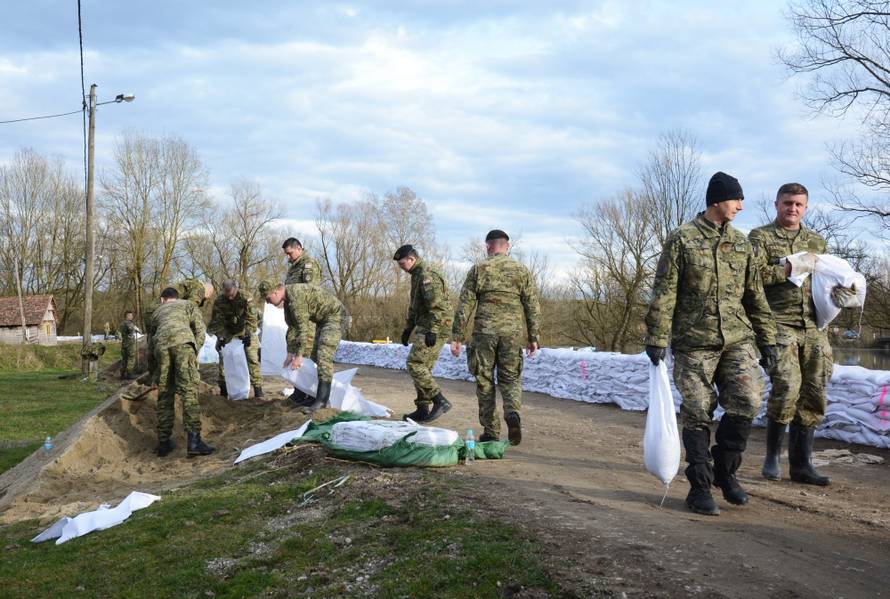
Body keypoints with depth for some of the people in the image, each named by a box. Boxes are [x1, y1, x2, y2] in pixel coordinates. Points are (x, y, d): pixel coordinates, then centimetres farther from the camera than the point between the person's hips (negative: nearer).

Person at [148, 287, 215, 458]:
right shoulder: (188, 304, 31)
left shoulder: (157, 312, 38)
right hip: (182, 342, -3)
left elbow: (150, 343, 38)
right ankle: (194, 441, -20)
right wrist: (192, 356, 15)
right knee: (189, 392, -9)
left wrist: (154, 376, 44)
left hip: (161, 346, 3)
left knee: (164, 396, 13)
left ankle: (163, 443, 17)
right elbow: (200, 331, 14)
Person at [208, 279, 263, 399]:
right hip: (227, 331, 2)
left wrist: (248, 334, -32)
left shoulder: (245, 298, -24)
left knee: (252, 358, -10)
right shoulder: (219, 301, -16)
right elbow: (217, 321, -14)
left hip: (244, 330, -2)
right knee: (223, 357, 0)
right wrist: (220, 337, -25)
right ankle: (223, 385, 13)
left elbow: (251, 318, -24)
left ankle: (257, 387, -6)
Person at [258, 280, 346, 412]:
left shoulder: (295, 295, -26)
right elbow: (292, 327, 13)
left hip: (333, 315, -11)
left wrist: (299, 355, -23)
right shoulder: (287, 300, 6)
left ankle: (323, 399, -22)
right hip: (322, 319, 11)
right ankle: (314, 395, 15)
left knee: (324, 356, -19)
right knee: (315, 357, 11)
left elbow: (303, 327, -27)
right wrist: (290, 354, 10)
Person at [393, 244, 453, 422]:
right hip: (425, 328, 10)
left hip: (434, 329, -10)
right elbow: (414, 306, 28)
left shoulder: (427, 275, -15)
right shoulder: (417, 276, 19)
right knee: (423, 367, 11)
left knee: (415, 364, -13)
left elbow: (437, 305, -23)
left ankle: (440, 401, -13)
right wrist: (408, 328, 26)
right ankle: (423, 410, 15)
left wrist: (432, 331, -26)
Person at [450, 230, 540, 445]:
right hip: (512, 334, 1)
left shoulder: (478, 270, 3)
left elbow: (464, 306, -1)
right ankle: (512, 412, -15)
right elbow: (532, 307, 5)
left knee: (485, 381, 9)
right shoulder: (521, 271, 7)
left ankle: (491, 432, 11)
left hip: (484, 332, -1)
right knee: (510, 378, 13)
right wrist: (533, 337, 11)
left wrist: (456, 337, 2)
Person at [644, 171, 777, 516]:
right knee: (697, 415, 0)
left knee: (748, 401, -11)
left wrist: (766, 339, 14)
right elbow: (663, 294, -5)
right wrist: (657, 339, -10)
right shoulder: (682, 240, -1)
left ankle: (725, 470, 11)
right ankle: (700, 486, 11)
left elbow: (755, 295, 18)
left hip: (737, 339, 4)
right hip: (693, 343, -4)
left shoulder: (740, 242, 14)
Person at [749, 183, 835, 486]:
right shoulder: (760, 237, 6)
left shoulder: (817, 241, 21)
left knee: (813, 394, 4)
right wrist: (788, 269, -16)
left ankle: (801, 463, 14)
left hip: (814, 327, 5)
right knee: (787, 387, -15)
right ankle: (772, 457, 4)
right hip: (780, 322, -5)